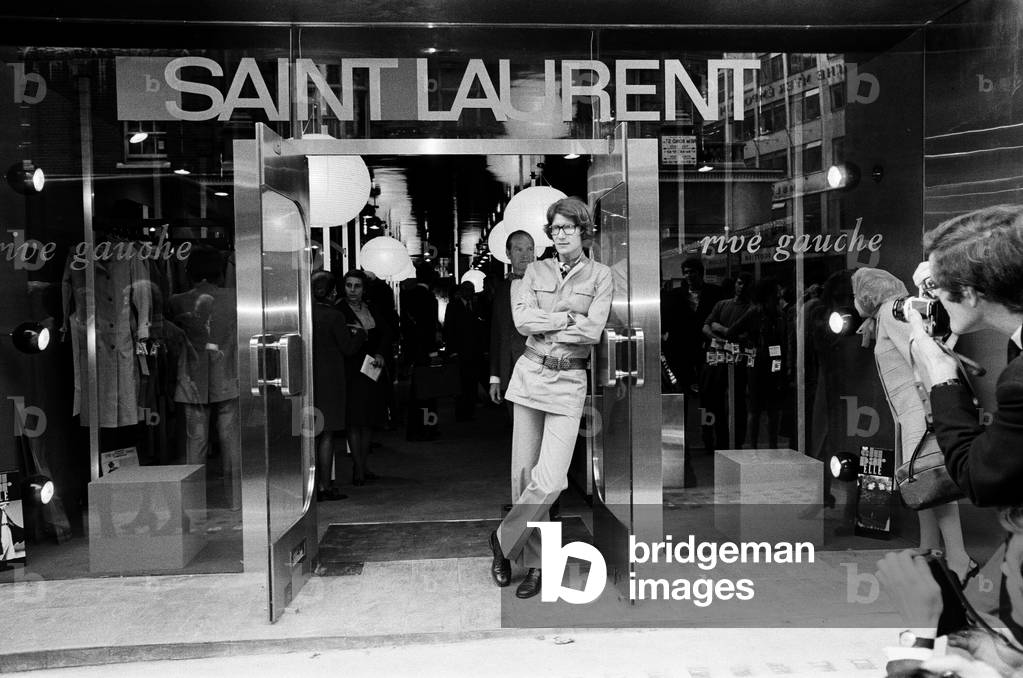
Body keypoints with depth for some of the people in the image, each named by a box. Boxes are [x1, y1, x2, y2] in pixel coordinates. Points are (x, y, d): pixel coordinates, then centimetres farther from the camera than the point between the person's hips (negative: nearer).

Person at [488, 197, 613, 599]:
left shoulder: (600, 275, 3)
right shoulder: (535, 271, 10)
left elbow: (593, 331, -11)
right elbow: (522, 319, -5)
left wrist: (542, 323, -5)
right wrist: (569, 317, -9)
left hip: (569, 381, -2)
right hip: (530, 373, 2)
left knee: (550, 480, -13)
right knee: (523, 474, 4)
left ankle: (504, 540, 11)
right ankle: (533, 563, 20)